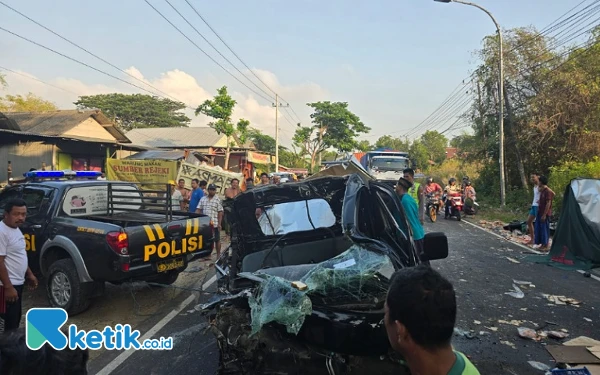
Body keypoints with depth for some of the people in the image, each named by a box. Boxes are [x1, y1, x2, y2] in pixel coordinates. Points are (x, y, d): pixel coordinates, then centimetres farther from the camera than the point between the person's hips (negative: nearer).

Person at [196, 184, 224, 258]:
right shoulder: (203, 199, 10)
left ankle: (218, 255, 17)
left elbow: (220, 212, -5)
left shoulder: (218, 200, -2)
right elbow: (198, 210, 9)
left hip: (215, 224, -4)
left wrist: (219, 223, -10)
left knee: (217, 240, 6)